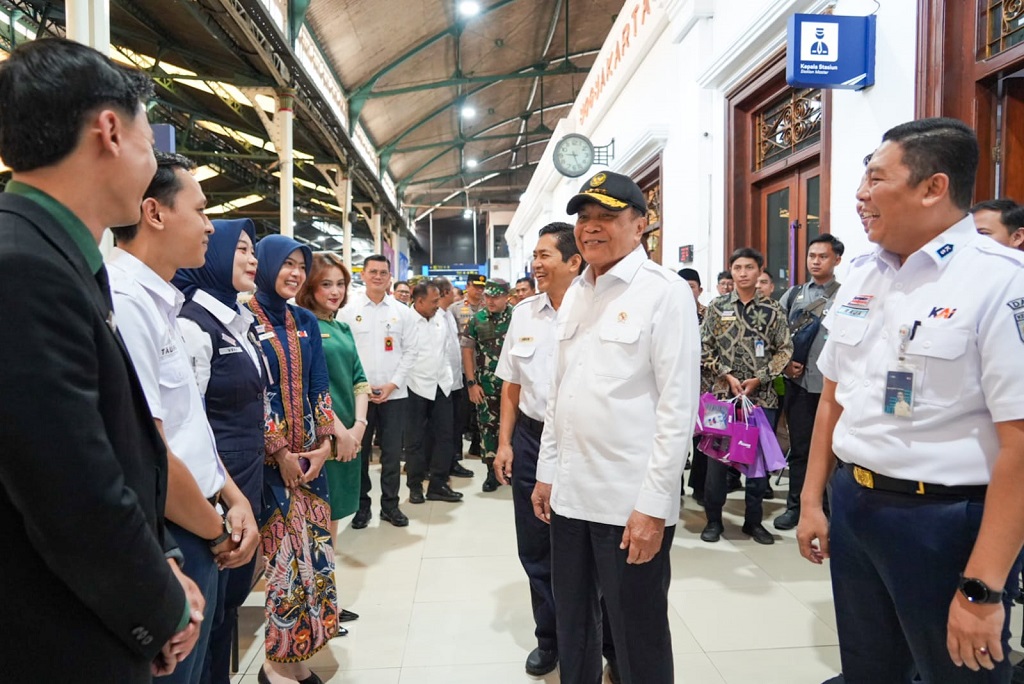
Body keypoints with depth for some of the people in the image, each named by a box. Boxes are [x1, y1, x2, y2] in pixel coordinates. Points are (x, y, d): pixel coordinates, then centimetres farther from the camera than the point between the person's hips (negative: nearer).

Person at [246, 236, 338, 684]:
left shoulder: (305, 322, 11)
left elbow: (319, 385, 9)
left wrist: (324, 442, -1)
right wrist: (281, 451, -11)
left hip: (310, 453, 6)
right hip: (269, 456, -6)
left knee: (315, 551, 8)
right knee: (286, 554, 0)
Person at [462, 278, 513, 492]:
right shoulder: (477, 319, 2)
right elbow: (467, 350, 5)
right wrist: (471, 383, 0)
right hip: (485, 386, 2)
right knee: (487, 427, 7)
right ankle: (492, 472, 20)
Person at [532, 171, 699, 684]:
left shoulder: (665, 293, -10)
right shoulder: (575, 294, 11)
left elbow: (678, 408, -14)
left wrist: (653, 504, -16)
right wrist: (546, 471, 14)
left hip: (632, 501, -6)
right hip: (569, 493, 7)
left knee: (638, 637, 11)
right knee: (571, 626, 20)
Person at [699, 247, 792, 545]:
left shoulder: (773, 309, 3)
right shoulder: (717, 307, 3)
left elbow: (785, 350, 1)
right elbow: (704, 348, 1)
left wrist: (758, 379, -9)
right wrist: (727, 376, -10)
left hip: (762, 395, 1)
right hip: (723, 392, 0)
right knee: (717, 454, 4)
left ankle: (754, 520, 23)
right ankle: (713, 518, 17)